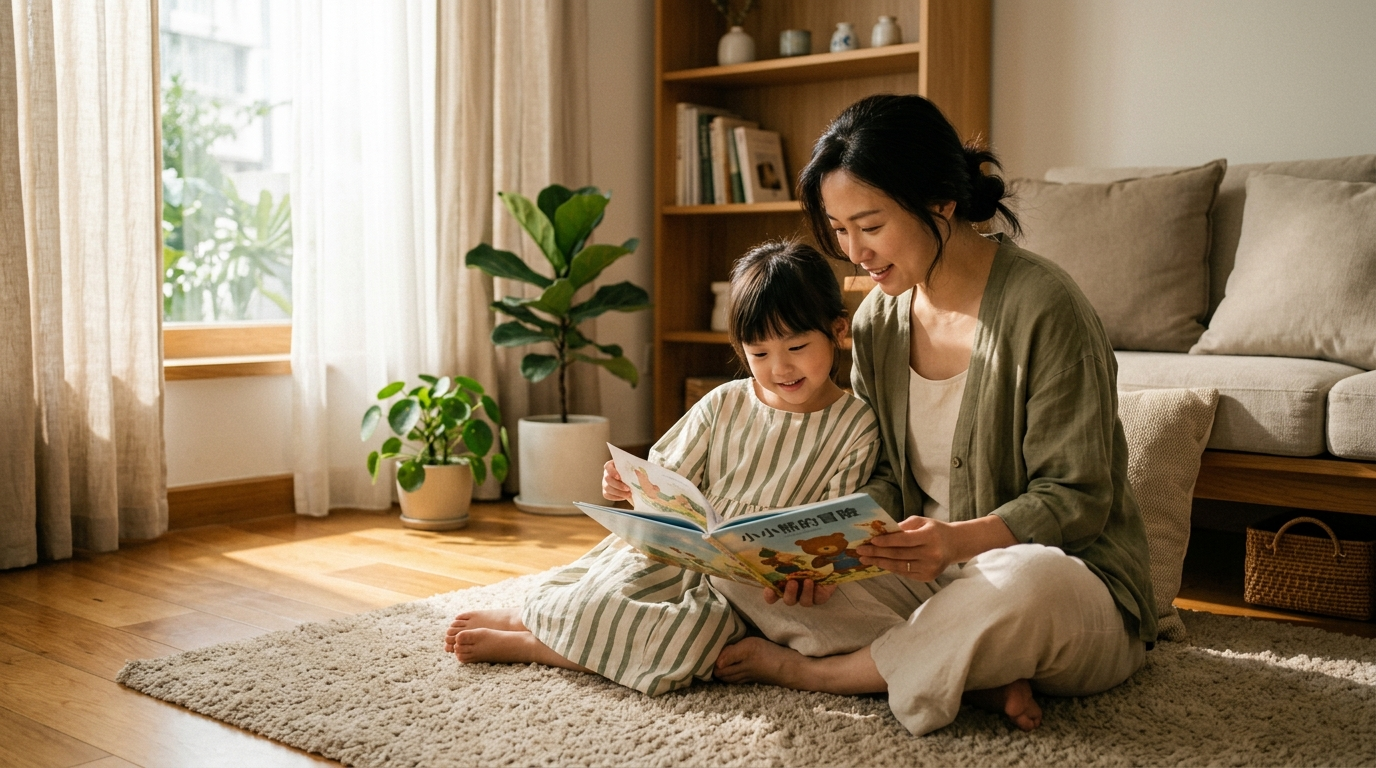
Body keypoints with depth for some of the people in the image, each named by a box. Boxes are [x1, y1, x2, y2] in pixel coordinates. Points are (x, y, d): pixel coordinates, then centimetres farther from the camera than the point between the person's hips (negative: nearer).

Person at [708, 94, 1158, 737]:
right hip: (924, 574, 6)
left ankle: (807, 669, -16)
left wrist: (961, 539, -34)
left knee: (1029, 585, -43)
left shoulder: (1041, 307, -17)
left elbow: (1077, 497, -16)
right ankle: (976, 677, -19)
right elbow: (887, 477, 7)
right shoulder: (877, 319, 4)